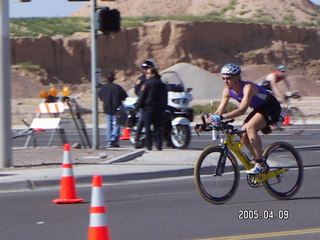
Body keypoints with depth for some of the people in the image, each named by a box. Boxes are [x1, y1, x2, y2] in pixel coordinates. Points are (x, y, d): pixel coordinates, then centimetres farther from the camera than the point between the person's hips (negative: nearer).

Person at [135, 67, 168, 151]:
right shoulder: (162, 84, 12)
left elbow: (142, 96, -8)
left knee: (148, 128, -1)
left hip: (148, 107, -5)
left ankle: (148, 145, -4)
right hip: (159, 108, 5)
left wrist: (138, 106, -1)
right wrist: (163, 107, 20)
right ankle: (159, 145, -2)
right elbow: (165, 98, 16)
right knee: (158, 127, 5)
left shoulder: (147, 83, -6)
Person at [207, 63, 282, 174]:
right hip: (259, 109, 8)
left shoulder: (248, 87, -33)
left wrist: (221, 117, -54)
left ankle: (260, 164, -25)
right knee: (243, 135, -7)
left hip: (271, 107, -8)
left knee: (250, 127, -31)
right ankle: (263, 165, 8)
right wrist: (207, 122, -23)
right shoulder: (228, 90, -9)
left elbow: (242, 110, -44)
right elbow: (220, 110, -7)